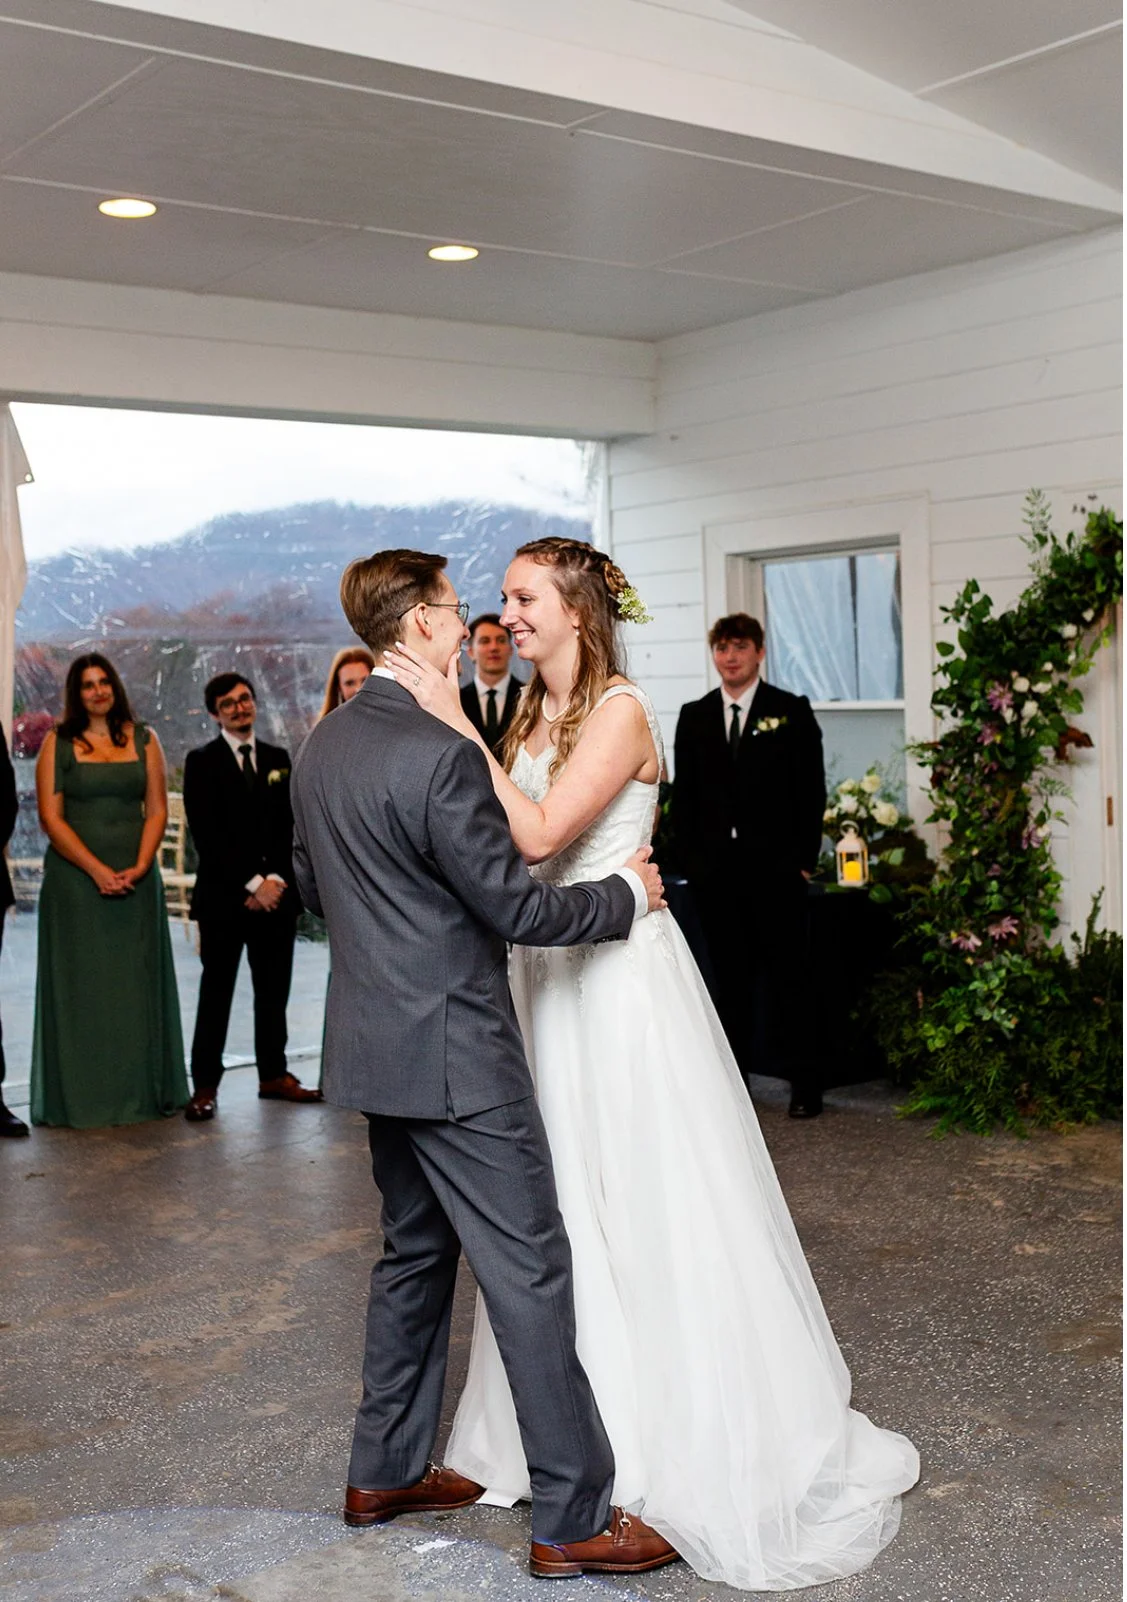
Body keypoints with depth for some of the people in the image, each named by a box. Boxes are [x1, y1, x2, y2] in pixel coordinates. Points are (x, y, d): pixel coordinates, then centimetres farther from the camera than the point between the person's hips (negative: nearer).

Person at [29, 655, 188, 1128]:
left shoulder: (143, 741, 9)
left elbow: (157, 810, 5)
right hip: (75, 878, -2)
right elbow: (50, 817, -5)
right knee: (80, 984, 0)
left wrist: (140, 867, -10)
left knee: (137, 981, 5)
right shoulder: (57, 744, 2)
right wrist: (97, 870, -14)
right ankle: (80, 1096, 6)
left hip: (135, 878, 2)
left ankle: (145, 1090, 13)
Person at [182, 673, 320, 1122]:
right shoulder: (202, 763, 0)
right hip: (223, 897, -4)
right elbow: (207, 835, -8)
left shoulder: (278, 759, 14)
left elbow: (288, 827, 9)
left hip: (276, 894, 4)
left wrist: (275, 880, -6)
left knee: (274, 990, 9)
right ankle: (205, 1086, 3)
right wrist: (252, 883, -12)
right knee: (216, 992, -1)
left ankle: (274, 1075, 18)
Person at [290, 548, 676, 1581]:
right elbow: (515, 908, -18)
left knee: (416, 1251, 21)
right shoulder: (440, 756, -21)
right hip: (453, 1051, -9)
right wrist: (628, 893, -4)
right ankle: (574, 1517, 7)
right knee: (529, 1271, -1)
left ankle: (386, 1471, 32)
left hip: (374, 1044, 9)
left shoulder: (322, 745, 7)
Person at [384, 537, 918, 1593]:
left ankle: (697, 1443, 16)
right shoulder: (530, 721, 11)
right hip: (548, 976, 8)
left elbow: (538, 834, -24)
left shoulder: (620, 712, -13)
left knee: (647, 1201, 0)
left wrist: (455, 723, -22)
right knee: (561, 1201, 13)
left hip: (620, 977, -8)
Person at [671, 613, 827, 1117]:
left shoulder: (792, 712, 2)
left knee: (785, 975, 1)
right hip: (714, 871, 3)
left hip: (775, 868, -3)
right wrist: (687, 858, 2)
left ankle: (804, 1082, 10)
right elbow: (683, 795, 11)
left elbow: (811, 791, -1)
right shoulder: (694, 716, 11)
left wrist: (804, 858, -7)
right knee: (730, 978, 8)